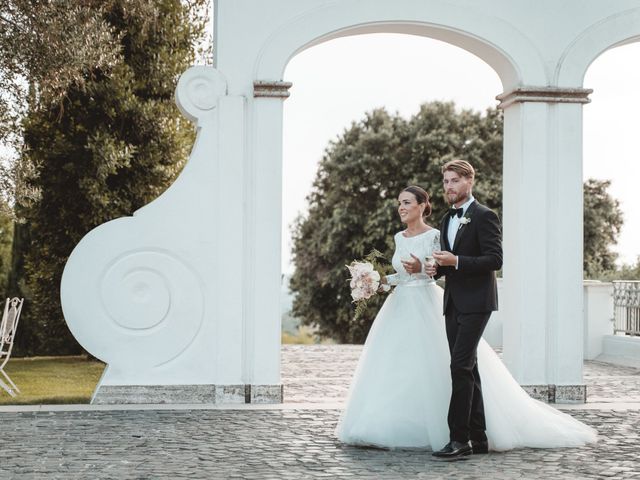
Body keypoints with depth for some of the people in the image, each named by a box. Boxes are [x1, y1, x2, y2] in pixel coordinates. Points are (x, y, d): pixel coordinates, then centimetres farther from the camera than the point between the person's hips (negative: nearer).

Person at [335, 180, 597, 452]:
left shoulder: (434, 236, -6)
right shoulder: (399, 238, 13)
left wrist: (421, 269, -24)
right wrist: (382, 280, 5)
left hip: (427, 307, -7)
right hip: (401, 307, 7)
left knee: (432, 368, -8)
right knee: (394, 368, 5)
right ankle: (398, 426, 13)